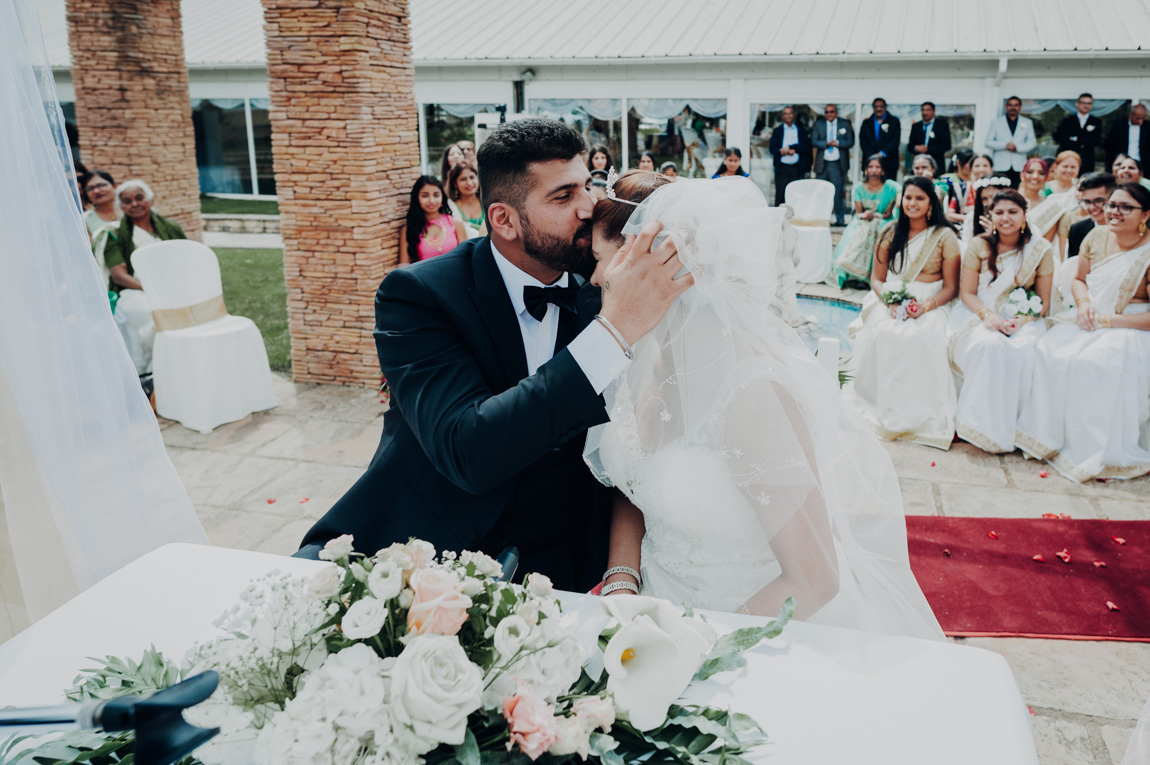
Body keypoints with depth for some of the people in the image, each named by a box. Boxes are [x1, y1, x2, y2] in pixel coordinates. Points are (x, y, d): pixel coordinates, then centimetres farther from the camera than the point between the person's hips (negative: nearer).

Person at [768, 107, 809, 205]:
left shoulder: (801, 130, 13)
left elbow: (806, 146, -1)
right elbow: (772, 149, 0)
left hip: (797, 169, 1)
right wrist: (785, 151, -15)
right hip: (782, 169, 0)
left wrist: (789, 147, -11)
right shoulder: (777, 131, 12)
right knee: (780, 195, -3)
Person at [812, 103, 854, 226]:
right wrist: (827, 143, -15)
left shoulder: (845, 124, 7)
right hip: (822, 164, 1)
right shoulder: (819, 124, 9)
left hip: (837, 165, -1)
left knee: (837, 193, -3)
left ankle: (839, 219, 4)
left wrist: (838, 143, -15)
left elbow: (850, 142, 1)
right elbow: (813, 141, 0)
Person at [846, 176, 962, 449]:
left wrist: (926, 306, -18)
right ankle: (881, 406, -21)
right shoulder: (890, 232, 11)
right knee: (881, 332, -32)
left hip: (930, 303, -2)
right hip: (890, 298, 2)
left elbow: (951, 287, 1)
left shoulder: (945, 237, 3)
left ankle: (916, 414, -23)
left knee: (921, 337, -35)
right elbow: (876, 278, 10)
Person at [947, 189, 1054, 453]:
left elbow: (1044, 302, 4)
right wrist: (988, 315, -17)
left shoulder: (1041, 249, 2)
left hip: (1024, 320, 1)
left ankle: (1018, 427, -18)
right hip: (980, 315, 0)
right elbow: (966, 293, 3)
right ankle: (986, 427, -26)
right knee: (988, 345, -35)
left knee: (1024, 350, -34)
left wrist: (1021, 320, -16)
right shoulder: (979, 245, 3)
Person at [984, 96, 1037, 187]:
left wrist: (1018, 148, -9)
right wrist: (1005, 145, -10)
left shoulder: (1027, 123, 16)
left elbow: (1032, 142, 10)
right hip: (1001, 166, -1)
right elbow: (988, 142, 6)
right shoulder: (996, 122, 13)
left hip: (1019, 166, 1)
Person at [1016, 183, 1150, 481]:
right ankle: (1052, 437, -8)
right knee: (1049, 352, -21)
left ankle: (1101, 453, -20)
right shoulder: (1096, 236, 5)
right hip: (1089, 319, 6)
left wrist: (1107, 320, -18)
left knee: (1094, 362, -34)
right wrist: (1083, 302, -3)